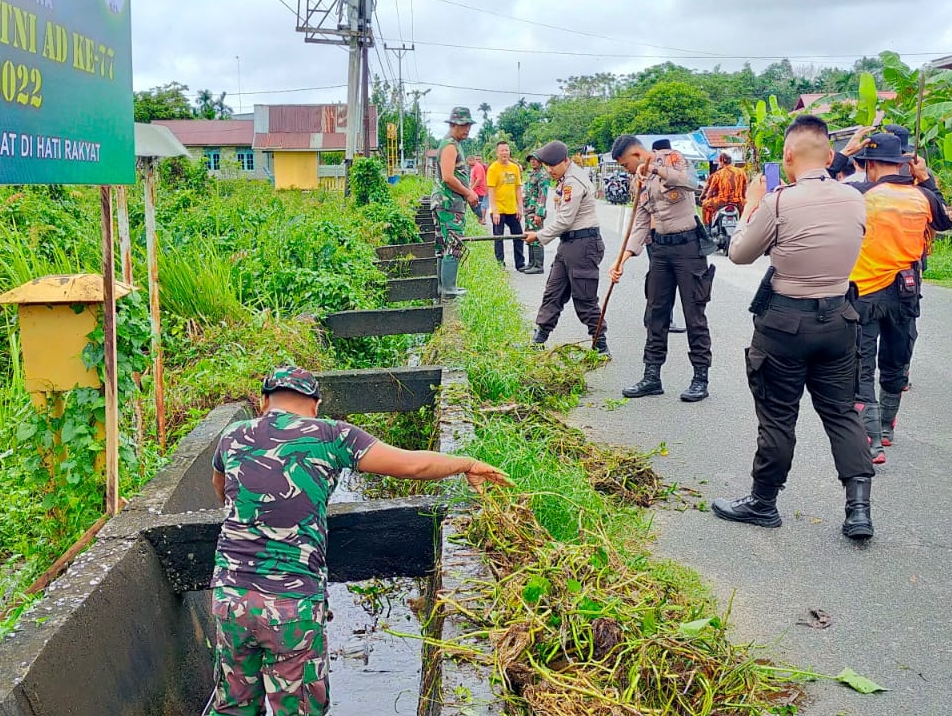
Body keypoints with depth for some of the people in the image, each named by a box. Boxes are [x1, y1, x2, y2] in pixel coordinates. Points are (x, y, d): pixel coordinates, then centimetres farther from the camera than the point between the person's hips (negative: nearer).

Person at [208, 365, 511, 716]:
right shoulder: (330, 436, -3)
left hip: (230, 596, 4)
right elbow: (410, 464, -6)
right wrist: (468, 464, 11)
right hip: (293, 606, -4)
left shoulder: (234, 437, 9)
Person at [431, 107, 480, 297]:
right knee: (454, 246, -10)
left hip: (445, 202, 11)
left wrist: (469, 192, 15)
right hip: (450, 203, -11)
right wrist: (468, 193, -12)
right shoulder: (450, 145, -12)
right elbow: (448, 177, -21)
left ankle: (444, 286, 19)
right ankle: (449, 289, -9)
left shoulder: (452, 144, 21)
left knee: (444, 246, 13)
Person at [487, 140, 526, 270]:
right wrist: (494, 211, -16)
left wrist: (520, 207, 6)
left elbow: (518, 188, 11)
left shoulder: (515, 167, 7)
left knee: (518, 236, 10)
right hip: (499, 210, -5)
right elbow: (491, 191, -11)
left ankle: (520, 264, 21)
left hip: (512, 210, 5)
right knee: (498, 238, 2)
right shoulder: (493, 168, -8)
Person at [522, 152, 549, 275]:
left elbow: (542, 195, -17)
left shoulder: (543, 175, -11)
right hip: (528, 210, 10)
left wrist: (539, 214, -22)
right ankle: (532, 264, 19)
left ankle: (538, 266, -6)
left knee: (536, 238, -9)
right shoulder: (530, 173, 18)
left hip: (536, 211, -10)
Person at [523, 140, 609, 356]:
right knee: (553, 293, 13)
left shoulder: (574, 182, -18)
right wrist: (541, 233, 8)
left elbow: (564, 220, -19)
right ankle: (538, 340, 20)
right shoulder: (566, 178, 13)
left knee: (585, 300, -5)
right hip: (568, 242, 10)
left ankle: (601, 348, 4)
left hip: (583, 243, -10)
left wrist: (539, 236, -9)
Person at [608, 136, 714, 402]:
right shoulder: (642, 182, 14)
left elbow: (691, 182, -27)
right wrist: (622, 260, 1)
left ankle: (700, 378, 6)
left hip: (687, 245, -7)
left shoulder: (671, 158, -5)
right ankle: (652, 376, 17)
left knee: (694, 313, -1)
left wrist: (656, 169, -33)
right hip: (660, 247, 8)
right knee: (655, 313, 9)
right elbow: (640, 225, 11)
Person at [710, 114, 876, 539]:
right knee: (841, 412, 14)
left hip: (786, 321, -5)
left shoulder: (778, 203, -17)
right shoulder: (854, 201, -1)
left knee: (778, 415, 8)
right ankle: (858, 507, 10)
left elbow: (739, 254, -3)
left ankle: (763, 503, 22)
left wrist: (750, 205, 10)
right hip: (839, 319, 5)